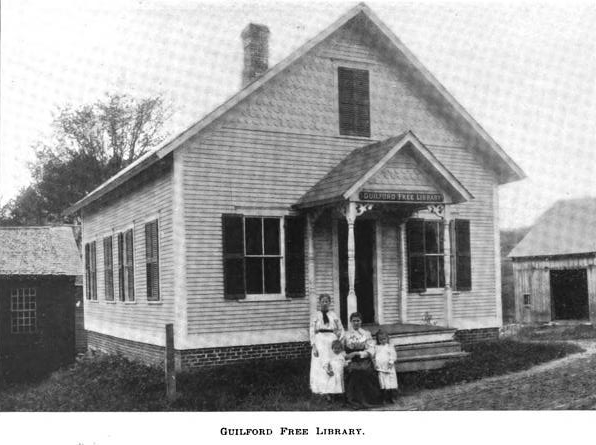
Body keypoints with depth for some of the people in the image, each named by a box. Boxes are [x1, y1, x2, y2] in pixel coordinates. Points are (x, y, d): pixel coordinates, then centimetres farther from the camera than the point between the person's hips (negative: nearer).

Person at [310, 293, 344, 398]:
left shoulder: (333, 315, 10)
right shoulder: (316, 315, 5)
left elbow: (341, 330, 13)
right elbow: (312, 332, 1)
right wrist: (314, 346, -8)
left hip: (333, 342, 2)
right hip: (320, 341, -2)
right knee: (322, 366, -5)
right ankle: (325, 392, -2)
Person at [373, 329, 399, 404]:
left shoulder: (390, 347, 4)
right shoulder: (376, 348, 13)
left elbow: (393, 356, -1)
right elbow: (375, 356, 14)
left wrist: (391, 362, -14)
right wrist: (375, 364, 2)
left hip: (389, 368, -2)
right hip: (381, 369, 2)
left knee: (391, 383, -4)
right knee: (383, 385, 2)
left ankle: (393, 398, 3)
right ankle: (386, 398, 7)